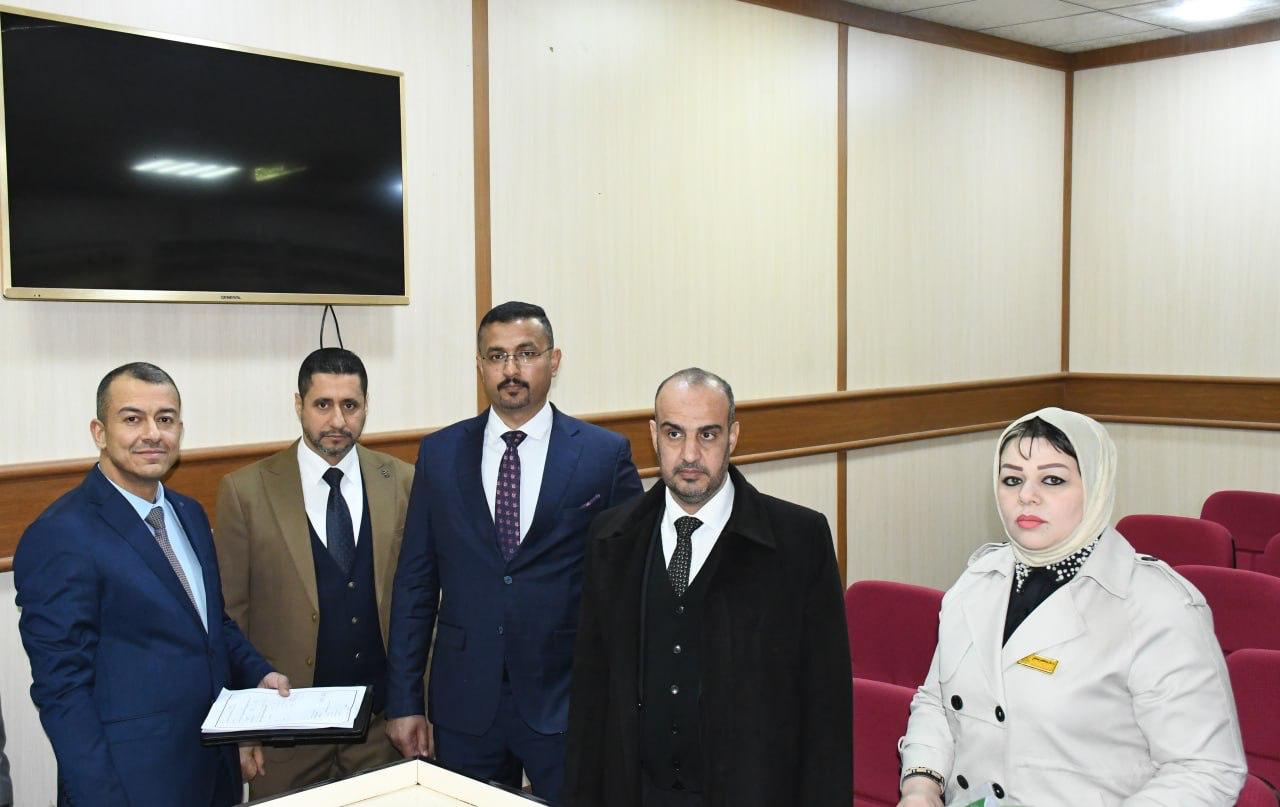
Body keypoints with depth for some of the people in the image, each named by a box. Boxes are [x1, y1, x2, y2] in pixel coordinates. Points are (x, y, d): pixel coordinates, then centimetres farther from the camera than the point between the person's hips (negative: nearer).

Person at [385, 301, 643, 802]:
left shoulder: (606, 455, -3)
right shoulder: (439, 453, 3)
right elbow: (415, 582, 5)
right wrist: (403, 700, 3)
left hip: (568, 699, -2)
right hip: (465, 700, 2)